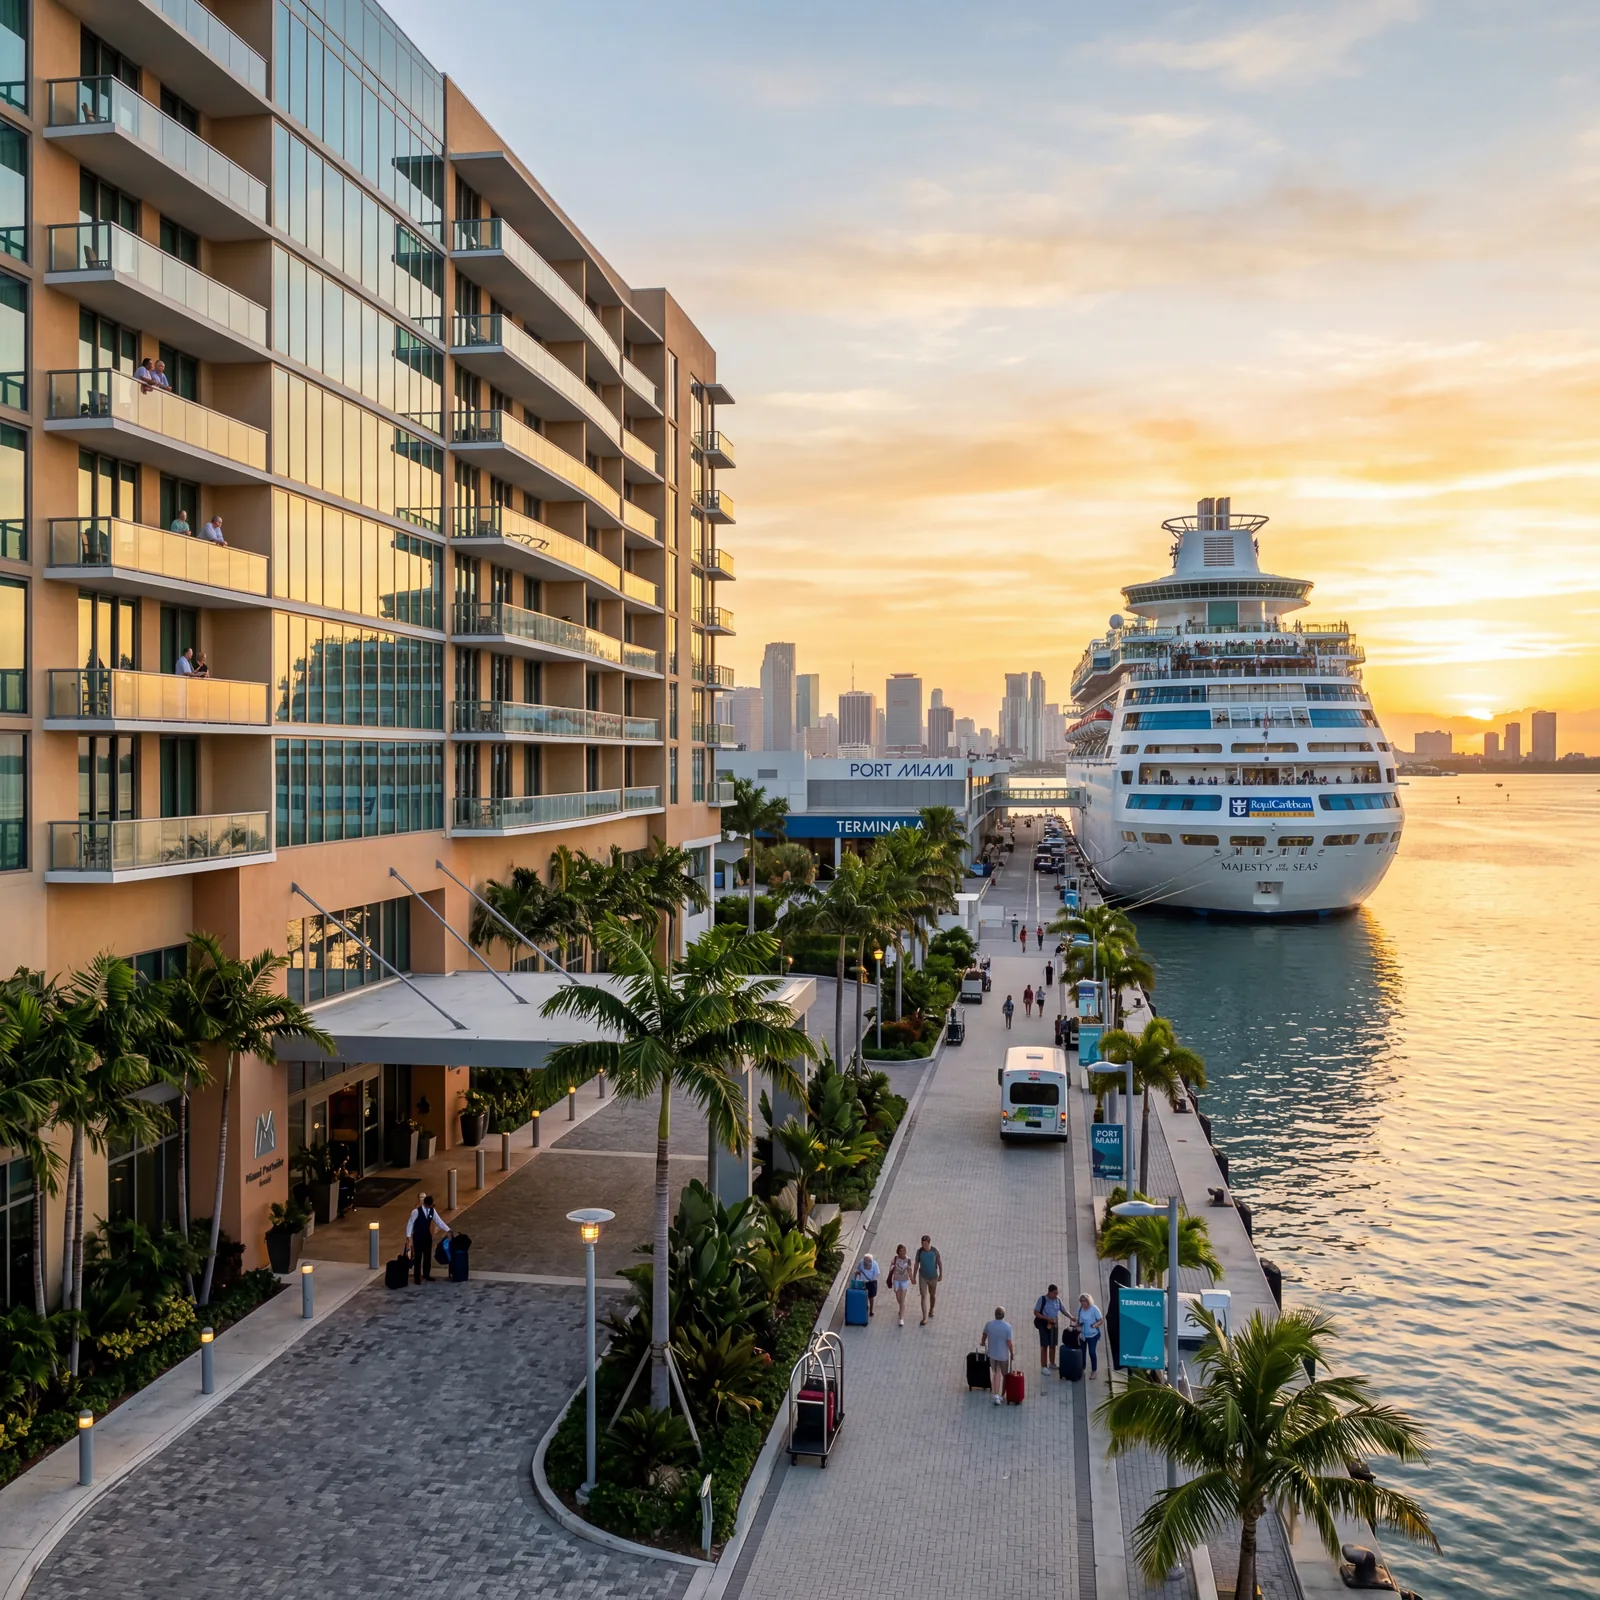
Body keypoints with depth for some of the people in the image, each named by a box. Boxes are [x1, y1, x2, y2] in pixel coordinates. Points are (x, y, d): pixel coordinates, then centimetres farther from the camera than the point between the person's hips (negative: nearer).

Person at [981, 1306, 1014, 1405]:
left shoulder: (988, 1324, -13)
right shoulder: (1007, 1326, -22)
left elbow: (984, 1336, 5)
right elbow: (1009, 1343, -17)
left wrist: (983, 1343, 28)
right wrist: (1012, 1354, 0)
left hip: (992, 1354, 3)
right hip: (1003, 1355, -3)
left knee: (996, 1373, 17)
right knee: (1005, 1375, 18)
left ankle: (996, 1395, 5)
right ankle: (1002, 1395, 30)